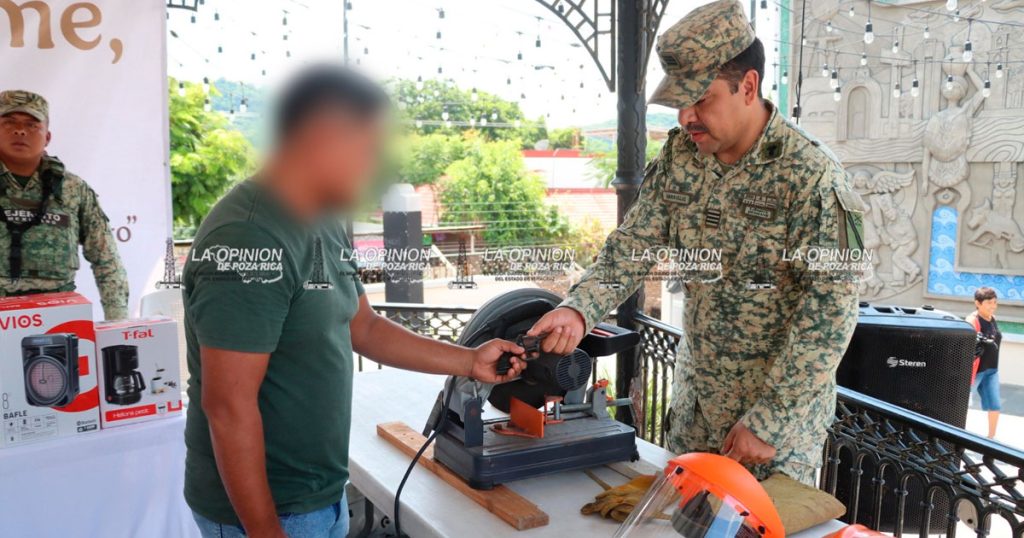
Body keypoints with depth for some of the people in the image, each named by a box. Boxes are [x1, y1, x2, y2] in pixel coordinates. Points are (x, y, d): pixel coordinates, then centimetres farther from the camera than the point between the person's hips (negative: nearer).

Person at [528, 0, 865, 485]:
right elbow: (635, 242, -5)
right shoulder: (680, 155, -2)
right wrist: (579, 308, -23)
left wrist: (769, 420, -21)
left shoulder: (809, 175, -20)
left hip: (781, 405, -5)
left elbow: (829, 313, -21)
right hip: (694, 397, 6)